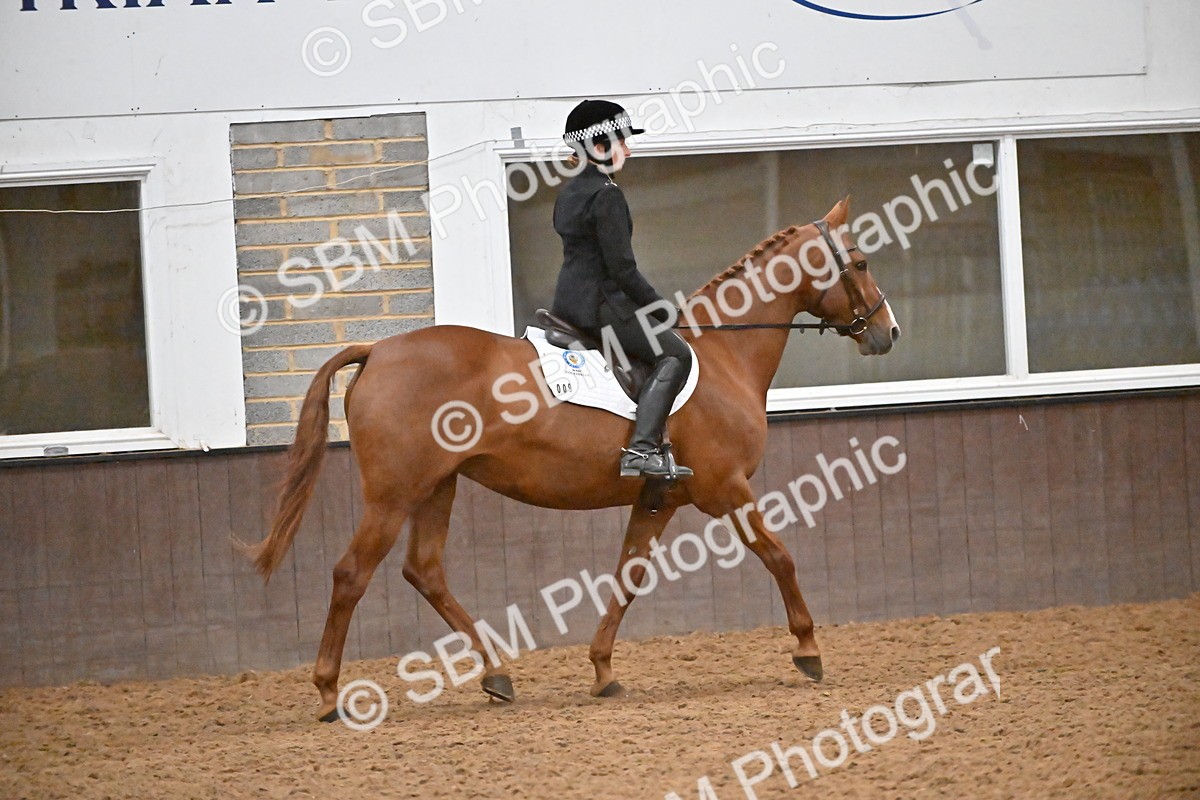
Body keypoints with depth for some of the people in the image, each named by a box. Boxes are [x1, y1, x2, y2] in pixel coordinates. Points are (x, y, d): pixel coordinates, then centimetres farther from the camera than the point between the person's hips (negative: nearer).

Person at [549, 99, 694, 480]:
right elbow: (622, 267, -19)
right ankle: (642, 449, -21)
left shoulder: (569, 193, 15)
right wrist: (661, 307, -8)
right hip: (599, 303, -10)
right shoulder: (606, 194, -15)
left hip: (568, 301, 10)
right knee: (675, 353, -9)